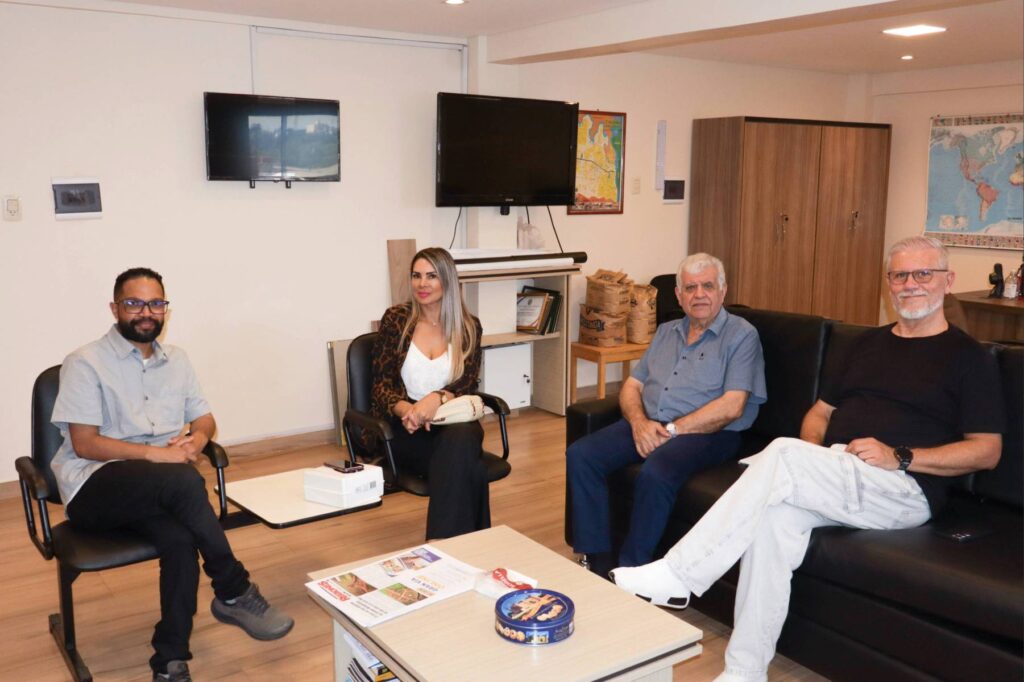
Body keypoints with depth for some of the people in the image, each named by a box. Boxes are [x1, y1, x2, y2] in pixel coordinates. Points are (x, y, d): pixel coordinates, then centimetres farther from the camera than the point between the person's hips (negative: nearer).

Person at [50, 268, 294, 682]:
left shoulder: (175, 360, 15)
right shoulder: (85, 364, -2)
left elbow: (205, 419, 19)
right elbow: (84, 444, -9)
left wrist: (198, 437, -6)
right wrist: (155, 453, -20)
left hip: (158, 491, 5)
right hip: (95, 487, -4)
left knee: (181, 540, -30)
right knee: (184, 479, -35)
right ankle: (234, 592, -22)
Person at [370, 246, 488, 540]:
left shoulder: (468, 326, 7)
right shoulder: (395, 319, 3)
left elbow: (466, 384, -1)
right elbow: (381, 384, 1)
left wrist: (438, 398, -25)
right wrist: (405, 408, -22)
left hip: (453, 422, 2)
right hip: (406, 429, -1)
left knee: (461, 438, -38)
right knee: (467, 467, -33)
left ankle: (442, 541, -36)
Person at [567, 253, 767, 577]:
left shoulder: (741, 335, 1)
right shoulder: (666, 332, 22)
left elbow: (731, 406, -11)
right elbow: (631, 386, 17)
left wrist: (671, 430, -14)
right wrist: (639, 422, -6)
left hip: (707, 433, -6)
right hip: (646, 424, 6)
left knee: (655, 473, -36)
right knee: (580, 456, -16)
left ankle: (631, 571, -19)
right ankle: (598, 562, -11)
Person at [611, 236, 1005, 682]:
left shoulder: (968, 358, 6)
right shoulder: (869, 343, 24)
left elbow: (987, 451, 0)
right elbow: (821, 411, 25)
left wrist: (899, 457, -13)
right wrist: (810, 457, 2)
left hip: (904, 489, -5)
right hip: (831, 483, 5)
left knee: (782, 455, -31)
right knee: (775, 514, -30)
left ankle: (677, 576, -27)